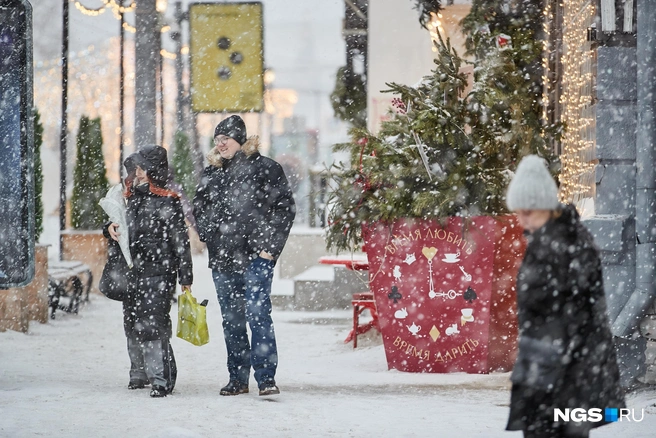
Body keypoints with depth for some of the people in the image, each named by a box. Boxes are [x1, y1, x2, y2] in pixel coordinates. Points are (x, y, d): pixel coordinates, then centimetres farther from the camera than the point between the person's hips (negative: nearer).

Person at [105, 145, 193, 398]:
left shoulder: (167, 202, -7)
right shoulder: (130, 198, 13)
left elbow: (180, 241, -7)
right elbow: (123, 231, 27)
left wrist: (185, 276, -9)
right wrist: (111, 228, 3)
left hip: (158, 272, -7)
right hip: (132, 271, 7)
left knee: (152, 325, -14)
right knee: (132, 324, 12)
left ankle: (162, 379, -11)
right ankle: (140, 374, 25)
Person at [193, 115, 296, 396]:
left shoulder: (264, 168, -1)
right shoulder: (210, 174, 15)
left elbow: (285, 207, -3)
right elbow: (199, 208, 27)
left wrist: (270, 245, -9)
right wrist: (207, 235, 10)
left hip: (255, 257, -6)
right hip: (223, 260, 6)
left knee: (257, 314, -15)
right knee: (231, 321, 9)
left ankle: (266, 378, -16)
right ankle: (238, 379, 16)